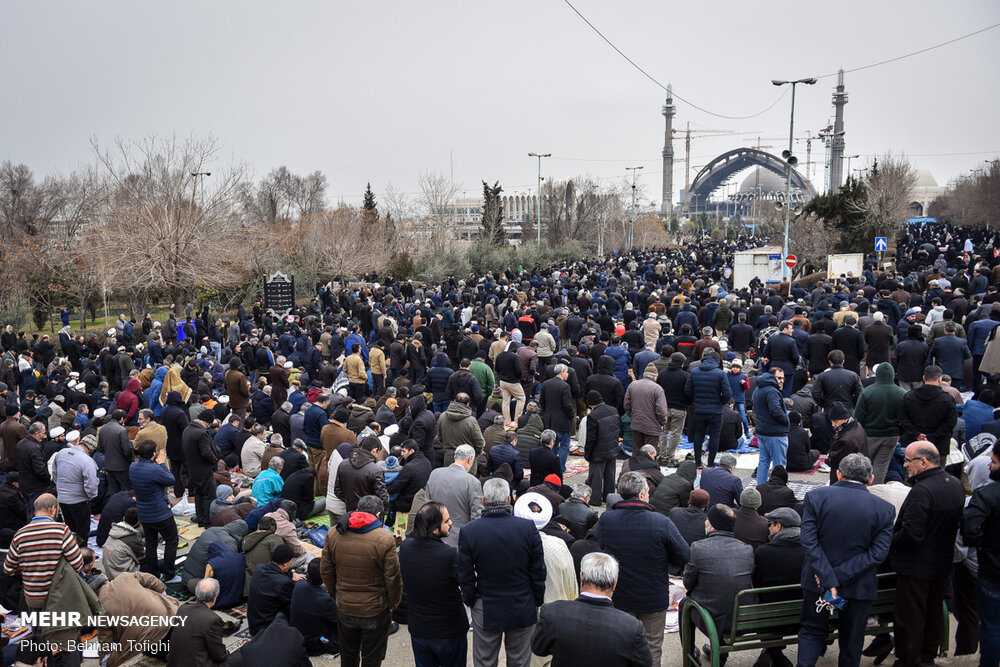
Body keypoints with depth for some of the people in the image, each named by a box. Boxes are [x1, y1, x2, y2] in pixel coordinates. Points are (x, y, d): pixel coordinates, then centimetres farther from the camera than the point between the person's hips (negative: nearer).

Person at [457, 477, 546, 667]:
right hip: (523, 611, 1)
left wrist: (470, 601, 10)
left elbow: (465, 577, -7)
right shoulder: (528, 527, -14)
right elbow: (538, 571, -6)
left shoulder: (468, 531, -15)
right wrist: (537, 602, 8)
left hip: (486, 612, 0)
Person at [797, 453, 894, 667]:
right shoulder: (884, 509, -8)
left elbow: (809, 541, -17)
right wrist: (838, 576, -16)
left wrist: (828, 579, -18)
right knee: (851, 641, 18)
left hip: (817, 582, 0)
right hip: (859, 586, 0)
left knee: (812, 632, 17)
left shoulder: (815, 497, -10)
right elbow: (878, 553, -14)